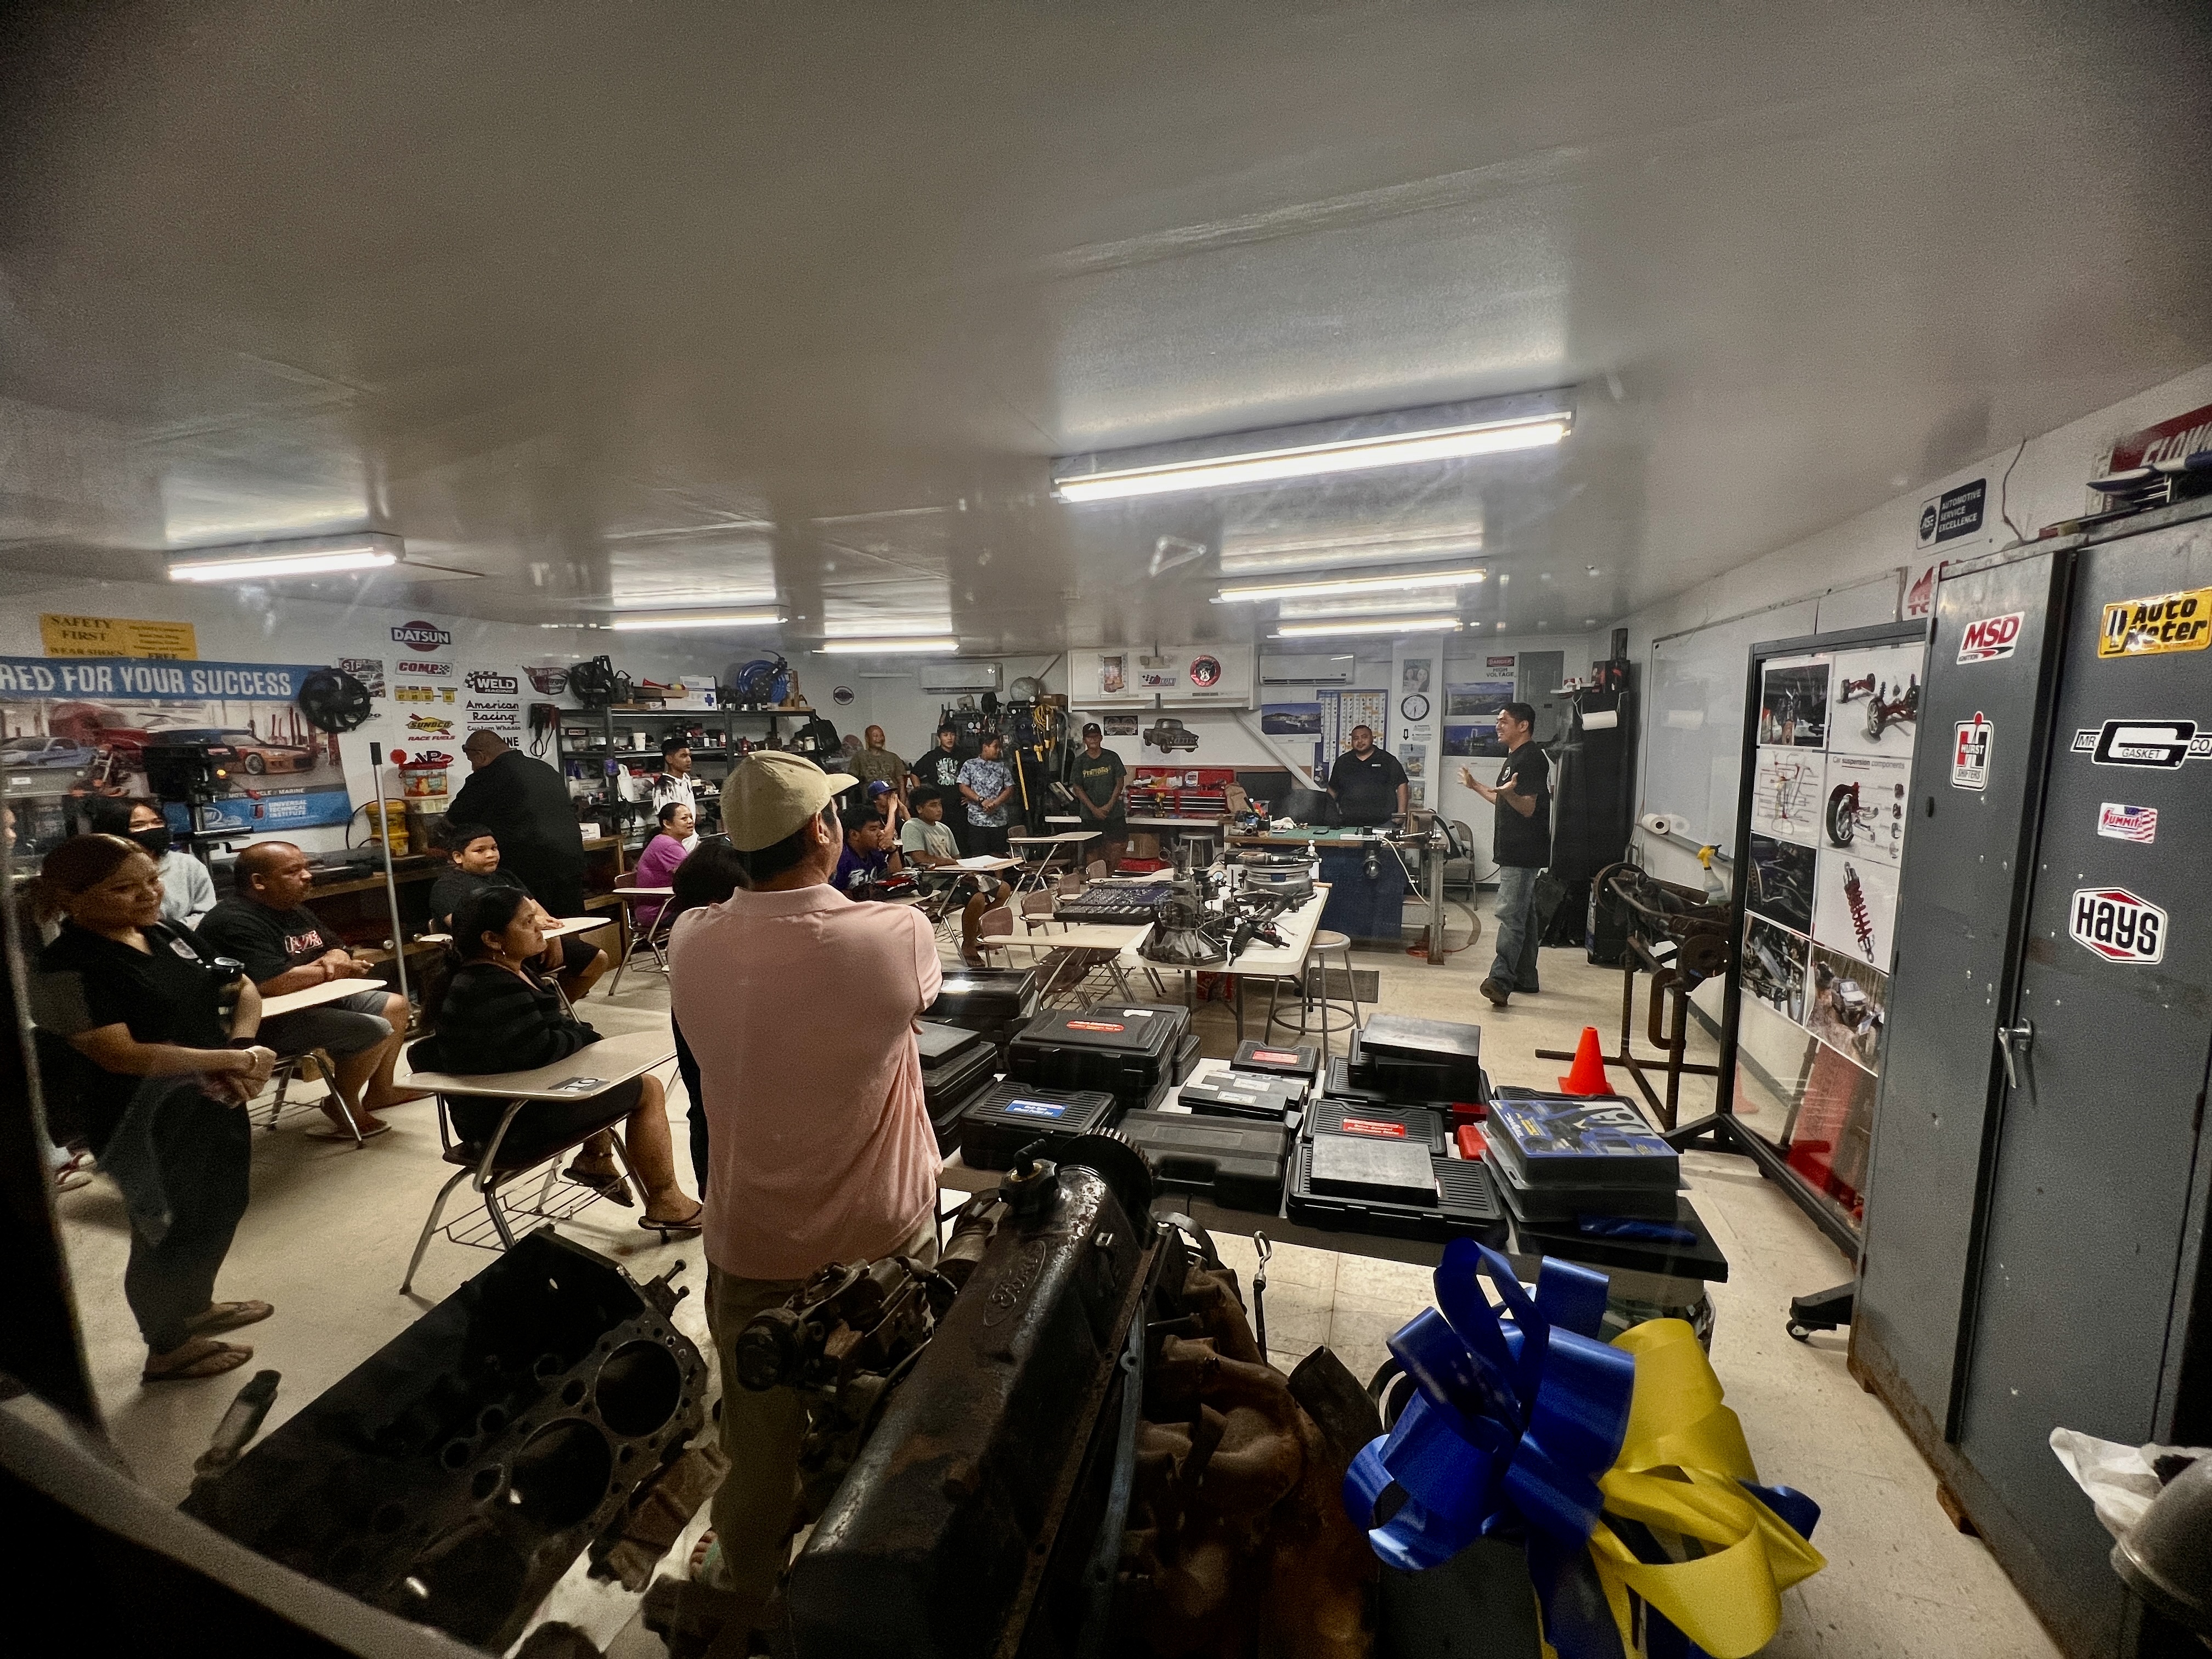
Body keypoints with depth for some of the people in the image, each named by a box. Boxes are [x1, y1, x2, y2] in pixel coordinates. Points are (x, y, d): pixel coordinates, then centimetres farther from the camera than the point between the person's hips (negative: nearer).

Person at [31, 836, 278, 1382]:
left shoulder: (174, 936, 1)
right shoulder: (66, 967, -20)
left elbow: (243, 990, 7)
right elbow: (119, 1054, -26)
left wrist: (242, 1049, -11)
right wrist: (236, 1060, -22)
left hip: (215, 1104, 7)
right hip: (145, 1123, -7)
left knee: (221, 1211, 23)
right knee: (170, 1231, 10)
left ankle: (197, 1306, 48)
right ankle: (168, 1351, 33)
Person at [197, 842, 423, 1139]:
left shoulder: (292, 908, 9)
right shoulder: (236, 922, -23)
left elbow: (337, 949, 16)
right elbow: (273, 984, -34)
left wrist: (335, 959, -10)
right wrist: (328, 971, -15)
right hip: (267, 1022, -11)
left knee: (395, 1005, 13)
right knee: (375, 1030, -23)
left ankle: (379, 1091, 24)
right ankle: (343, 1105, 1)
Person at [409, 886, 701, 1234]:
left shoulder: (507, 970, 6)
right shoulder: (490, 990, -26)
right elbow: (541, 1050, -28)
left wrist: (581, 1035, -1)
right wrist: (583, 1035, -8)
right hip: (512, 1119, -11)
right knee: (649, 1090, -6)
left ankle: (596, 1158, 22)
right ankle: (665, 1204, 2)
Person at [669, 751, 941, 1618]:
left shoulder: (690, 943, -17)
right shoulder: (899, 935, -25)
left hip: (751, 1239, 2)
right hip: (883, 1232, -1)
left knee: (759, 1428, 28)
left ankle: (746, 1575, 53)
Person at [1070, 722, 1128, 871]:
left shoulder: (1112, 757, 3)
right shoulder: (1080, 761, 3)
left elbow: (1120, 783, 2)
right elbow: (1078, 789, 1)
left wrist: (1109, 805, -9)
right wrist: (1094, 809, -9)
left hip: (1114, 812, 0)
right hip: (1091, 814, 0)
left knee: (1119, 845, -6)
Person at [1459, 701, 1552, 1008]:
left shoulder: (1531, 758, -13)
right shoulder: (1515, 757, 19)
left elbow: (1527, 808, -20)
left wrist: (1508, 793, -40)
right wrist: (1475, 786, 34)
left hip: (1524, 852, -11)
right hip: (1515, 851, 11)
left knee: (1510, 914, -16)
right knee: (1522, 914, 14)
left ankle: (1501, 980, -20)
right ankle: (1525, 978, 21)